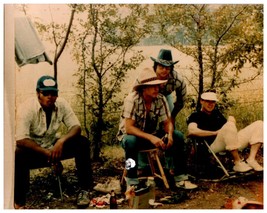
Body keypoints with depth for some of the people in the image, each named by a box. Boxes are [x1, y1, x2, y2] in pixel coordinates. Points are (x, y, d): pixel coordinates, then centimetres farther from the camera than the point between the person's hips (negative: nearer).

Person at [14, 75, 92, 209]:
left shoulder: (62, 104, -11)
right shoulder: (27, 108, -23)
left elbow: (76, 127, -13)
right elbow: (20, 140, -29)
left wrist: (62, 140, -35)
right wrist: (48, 154, -36)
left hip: (54, 146, 4)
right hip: (33, 151, -3)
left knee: (82, 143, -19)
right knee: (19, 155, -37)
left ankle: (84, 189, -8)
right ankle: (19, 203, -19)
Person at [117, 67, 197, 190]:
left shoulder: (161, 99, -10)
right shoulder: (132, 100, -24)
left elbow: (167, 122, -4)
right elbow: (129, 128, -28)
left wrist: (170, 135, -27)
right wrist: (151, 138, -40)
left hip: (152, 135, 5)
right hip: (131, 135, -4)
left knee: (177, 136, -16)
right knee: (131, 141, -39)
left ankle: (180, 179, -9)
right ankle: (132, 183, -27)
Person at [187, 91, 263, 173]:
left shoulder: (216, 112, 30)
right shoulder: (195, 116, 8)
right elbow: (192, 131, -12)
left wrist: (231, 119, 5)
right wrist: (216, 132, -12)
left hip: (234, 142, 7)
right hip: (214, 145, -7)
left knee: (259, 124, -1)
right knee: (229, 125, -35)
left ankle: (251, 159, -18)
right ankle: (237, 163, -27)